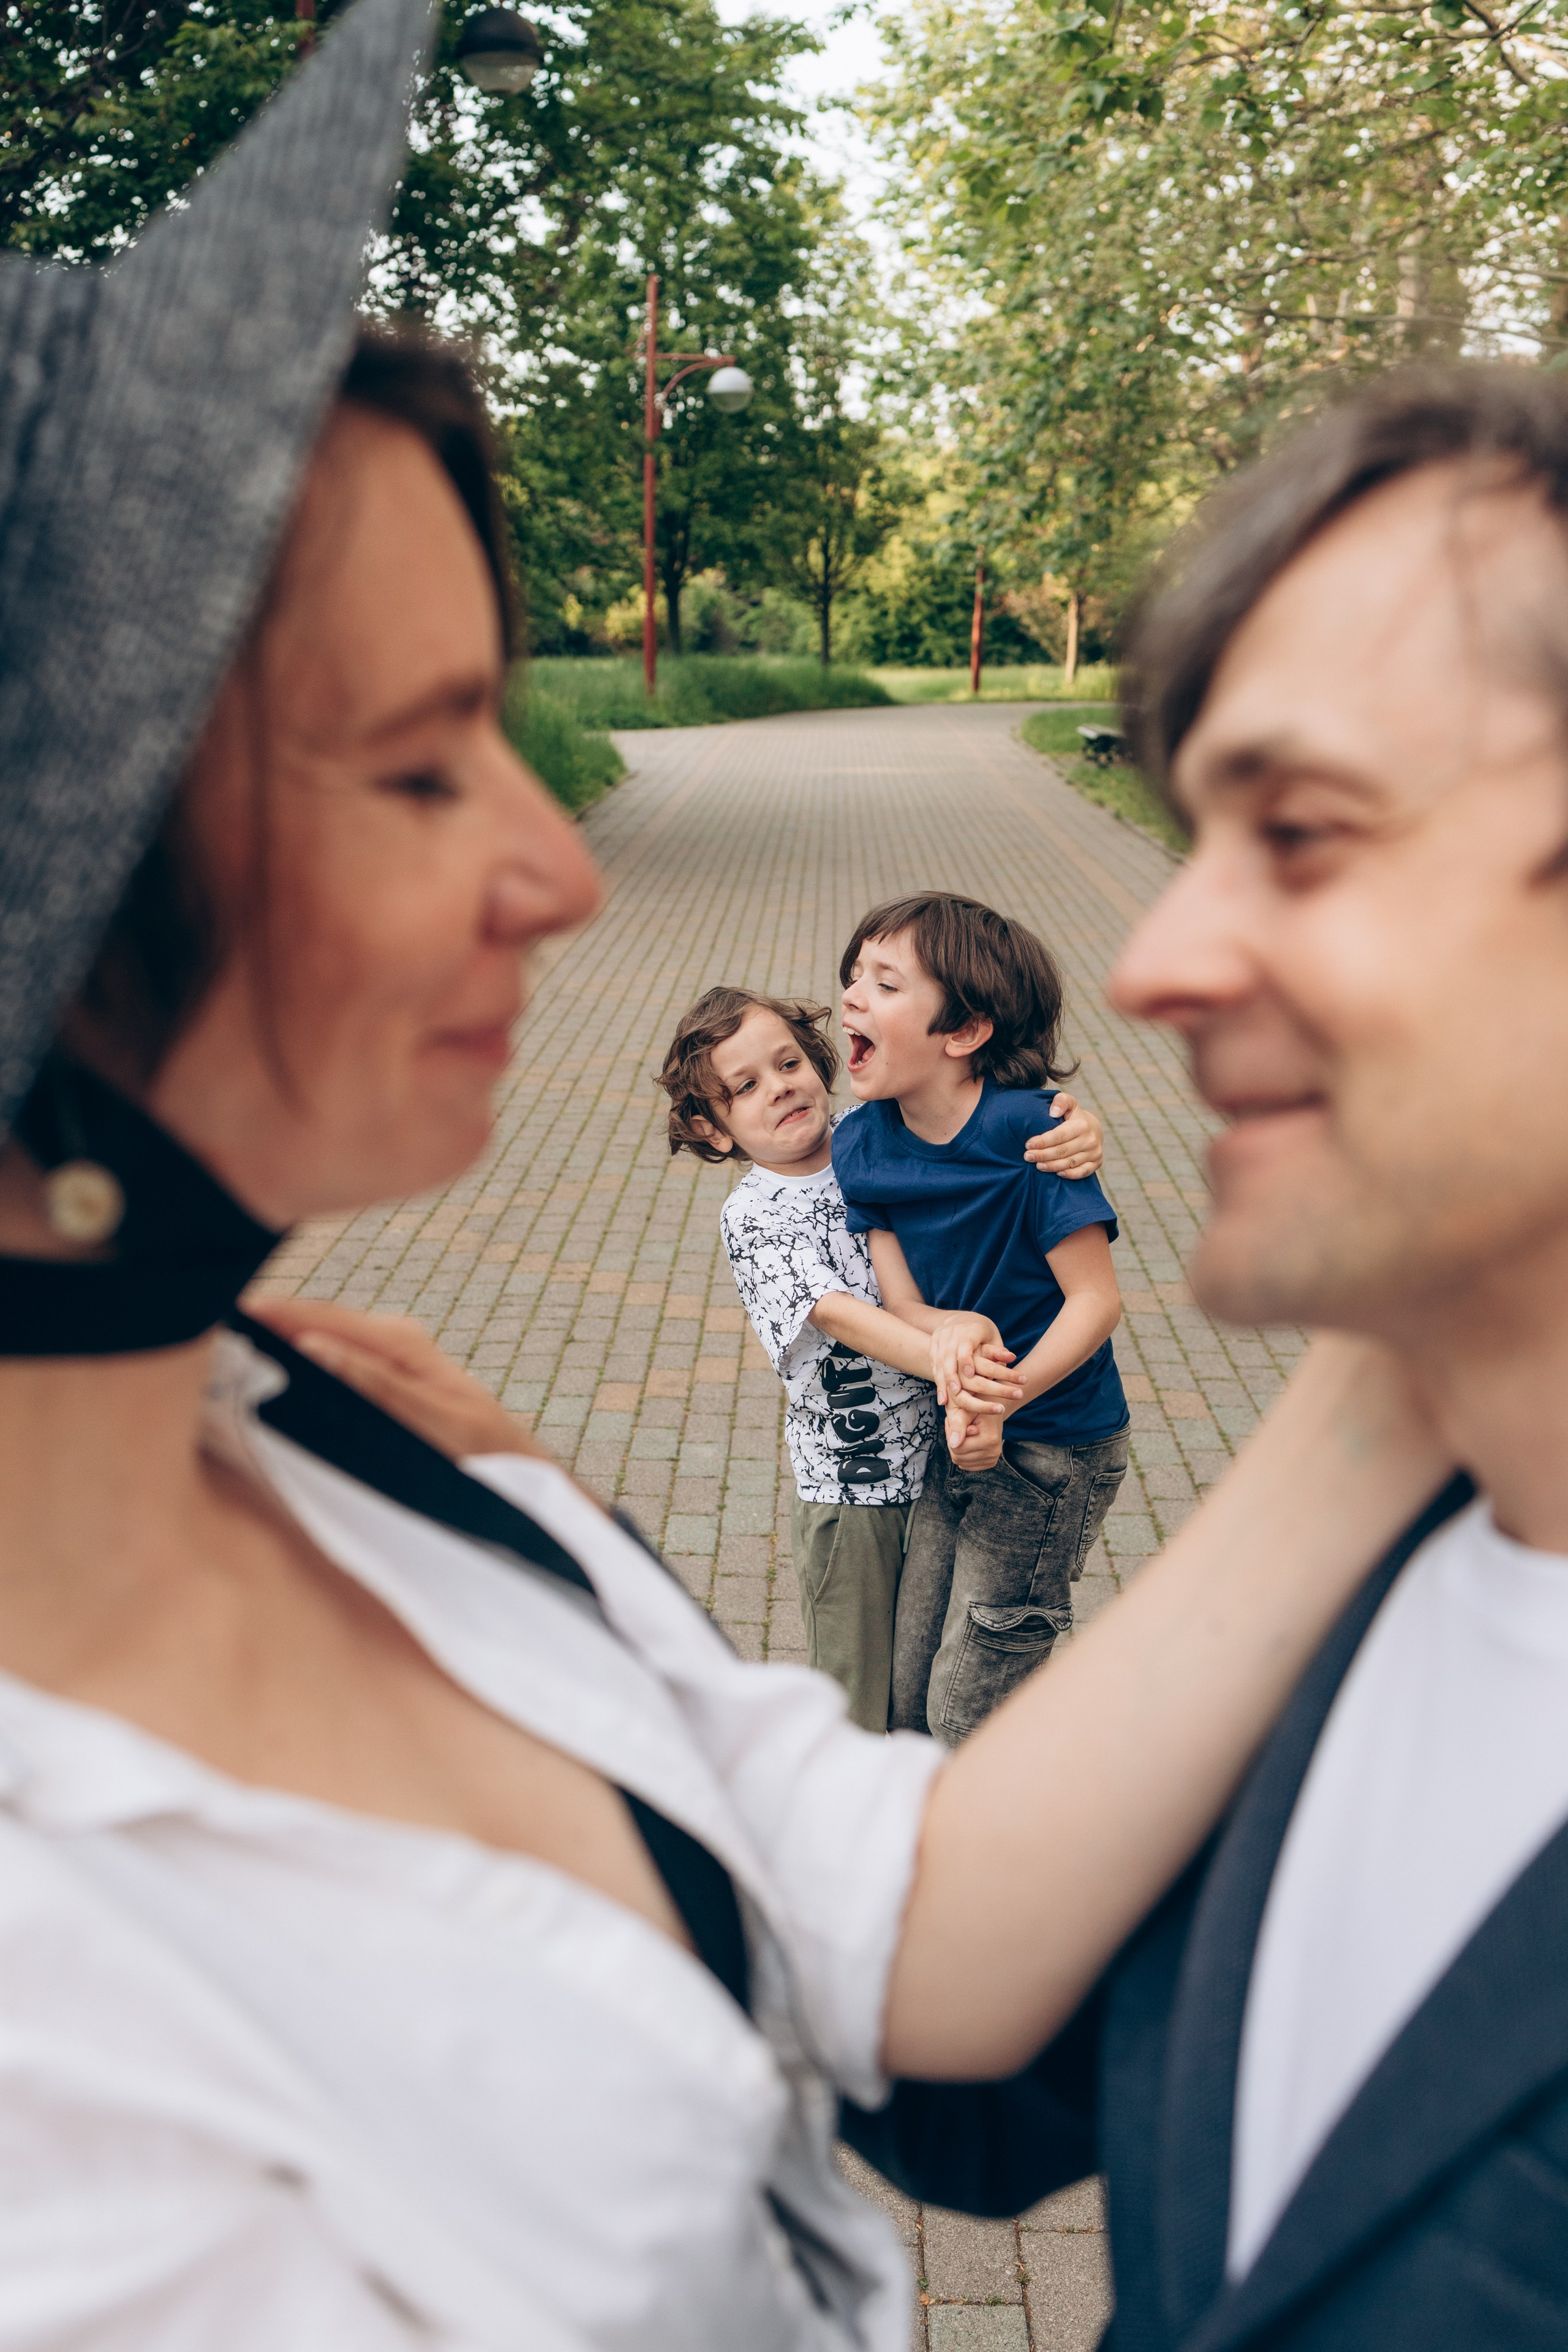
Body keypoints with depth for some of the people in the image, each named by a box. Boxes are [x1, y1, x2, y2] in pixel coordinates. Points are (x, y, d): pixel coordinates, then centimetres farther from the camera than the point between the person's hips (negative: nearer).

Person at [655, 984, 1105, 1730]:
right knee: (856, 1684, 12)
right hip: (849, 1480, -3)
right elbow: (840, 1315, -25)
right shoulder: (752, 1217, -11)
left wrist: (1075, 1132, -25)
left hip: (949, 1448, 3)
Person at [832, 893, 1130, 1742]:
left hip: (1054, 1448, -6)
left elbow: (1096, 1299, -20)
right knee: (909, 1695, 14)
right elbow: (901, 1299, -6)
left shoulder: (1026, 1129, -22)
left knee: (968, 1712, 1)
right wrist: (947, 1332, -28)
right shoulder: (860, 1145, -4)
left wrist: (1009, 1390, -32)